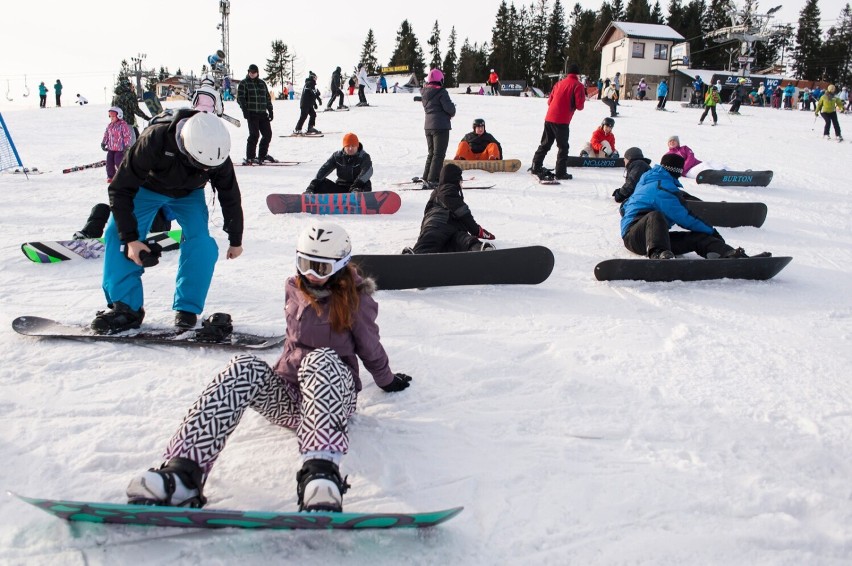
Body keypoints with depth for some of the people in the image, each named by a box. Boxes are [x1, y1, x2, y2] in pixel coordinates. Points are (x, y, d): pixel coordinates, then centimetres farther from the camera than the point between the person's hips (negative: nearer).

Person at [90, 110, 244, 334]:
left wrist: (235, 240, 0)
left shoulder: (218, 157, -32)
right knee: (118, 237, -17)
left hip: (189, 194, 1)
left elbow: (231, 197, -12)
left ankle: (187, 308, -4)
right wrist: (130, 238, -33)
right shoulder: (153, 141, -42)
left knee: (201, 244, -19)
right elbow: (120, 189, -31)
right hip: (146, 188, -1)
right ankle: (126, 306, -7)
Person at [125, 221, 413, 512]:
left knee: (321, 361, -38)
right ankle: (183, 472, -47)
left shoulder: (356, 298, -2)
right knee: (245, 368, -30)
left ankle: (321, 473, -63)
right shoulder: (294, 289, 10)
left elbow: (370, 349, 12)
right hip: (285, 392, 4)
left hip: (332, 394, -3)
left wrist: (388, 381, 25)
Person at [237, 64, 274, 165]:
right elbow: (240, 98, -3)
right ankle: (250, 158, -6)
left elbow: (267, 97, 22)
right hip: (252, 114, -6)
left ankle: (262, 155, 21)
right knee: (254, 135, -12)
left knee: (268, 134, 5)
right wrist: (245, 110, -14)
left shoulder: (262, 83, 18)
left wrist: (270, 110, 14)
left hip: (263, 113, 6)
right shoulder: (244, 83, 3)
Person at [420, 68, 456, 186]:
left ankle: (426, 177, 22)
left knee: (431, 152, 19)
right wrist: (452, 112, 4)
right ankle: (433, 178, -10)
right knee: (439, 154, -4)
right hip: (441, 126, -7)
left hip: (428, 126, 7)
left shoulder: (424, 93, 7)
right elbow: (449, 108, -17)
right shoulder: (441, 92, -14)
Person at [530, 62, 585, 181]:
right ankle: (561, 172, 1)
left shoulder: (559, 83, 15)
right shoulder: (577, 85, -3)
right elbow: (579, 105, -8)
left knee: (545, 144, 16)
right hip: (562, 121, -6)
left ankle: (536, 167, 19)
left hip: (549, 118, 6)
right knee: (563, 147, 2)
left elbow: (549, 101, 17)